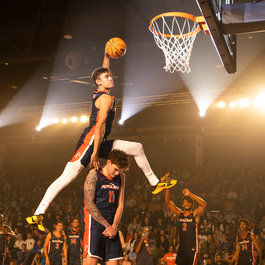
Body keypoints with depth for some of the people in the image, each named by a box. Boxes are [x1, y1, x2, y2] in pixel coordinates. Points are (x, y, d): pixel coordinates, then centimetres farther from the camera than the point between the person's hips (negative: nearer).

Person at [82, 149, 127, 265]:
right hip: (93, 219, -6)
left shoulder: (121, 177, 13)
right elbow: (89, 204, -11)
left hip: (111, 223, 6)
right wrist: (107, 226, -13)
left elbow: (120, 205, 12)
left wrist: (114, 226, -4)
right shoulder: (94, 174, -5)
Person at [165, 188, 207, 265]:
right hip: (181, 249, 4)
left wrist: (190, 194, -26)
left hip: (192, 249, -4)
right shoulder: (179, 213, 8)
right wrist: (167, 189, -12)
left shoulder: (195, 214, -3)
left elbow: (203, 204, -22)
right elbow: (167, 202, 2)